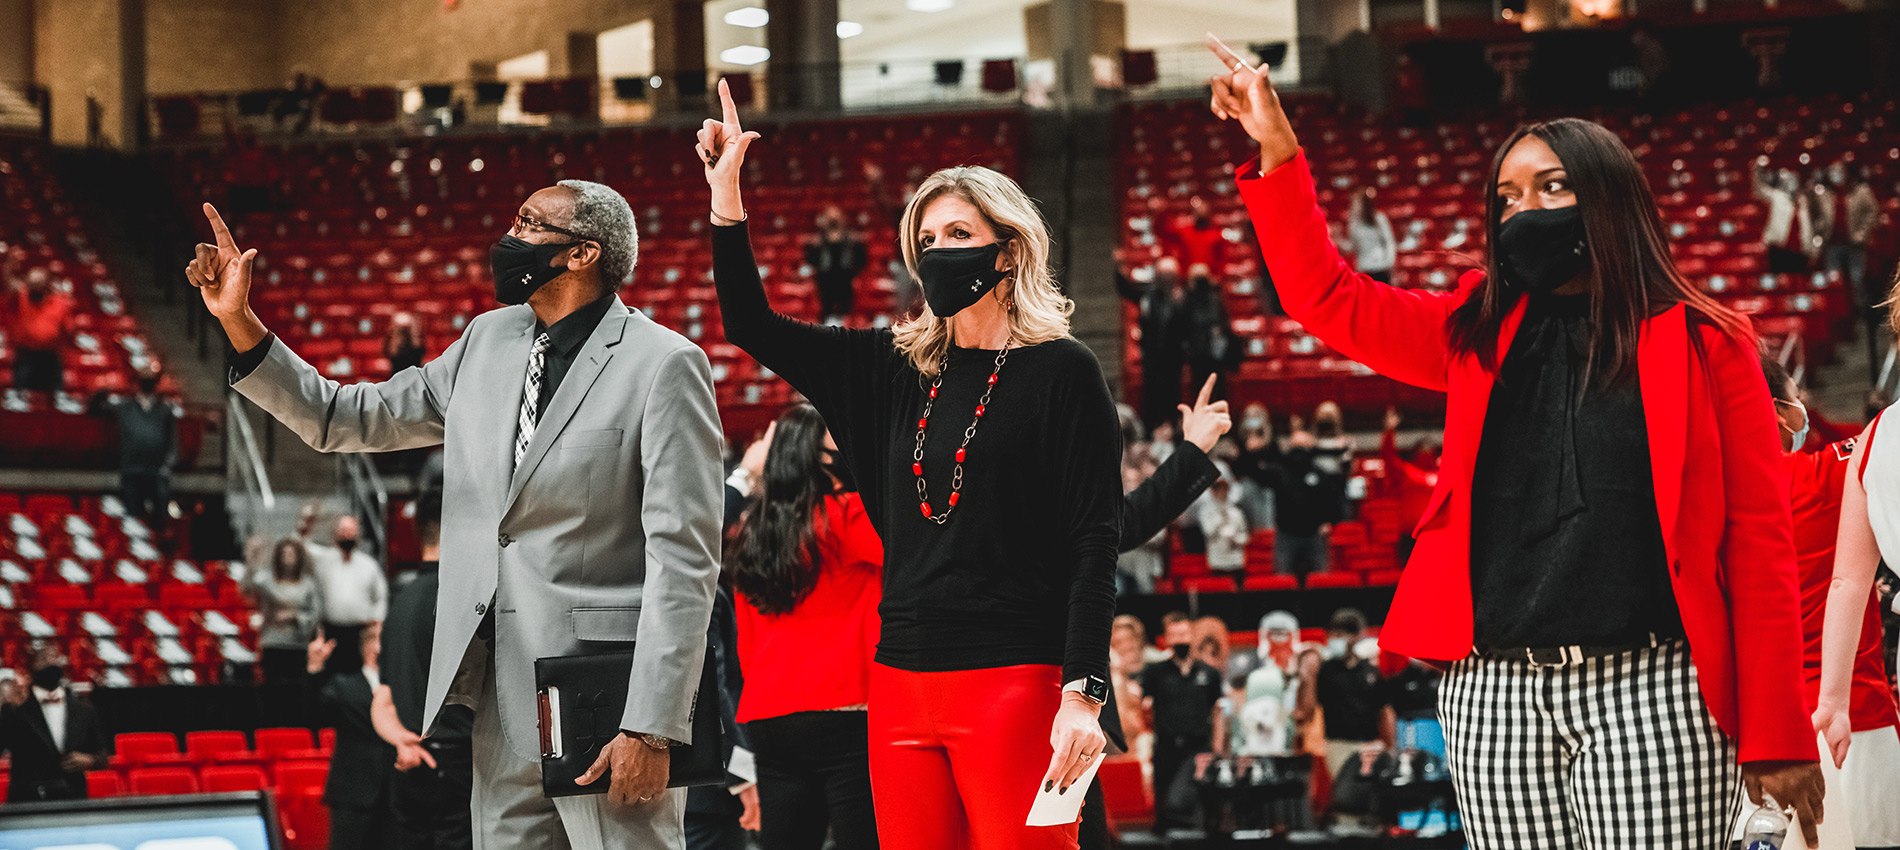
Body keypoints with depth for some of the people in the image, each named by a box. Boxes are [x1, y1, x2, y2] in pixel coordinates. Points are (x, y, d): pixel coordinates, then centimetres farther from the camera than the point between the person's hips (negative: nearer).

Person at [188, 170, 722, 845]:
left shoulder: (664, 366, -9)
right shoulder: (489, 341, 13)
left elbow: (684, 560, -14)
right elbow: (351, 421, 20)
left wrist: (651, 729, -19)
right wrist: (238, 322, 11)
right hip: (502, 704, 7)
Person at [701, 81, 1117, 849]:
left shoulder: (1060, 372, -2)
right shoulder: (895, 369, 13)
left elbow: (1093, 545, -7)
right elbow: (753, 327, 18)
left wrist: (1083, 695, -15)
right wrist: (726, 196, 10)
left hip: (1014, 685, -5)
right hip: (903, 685, 6)